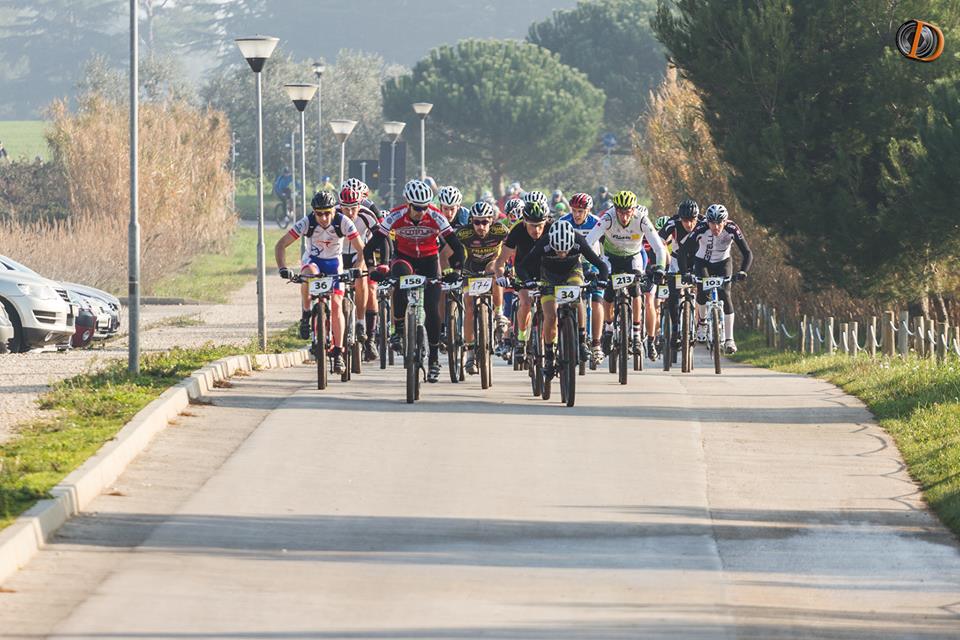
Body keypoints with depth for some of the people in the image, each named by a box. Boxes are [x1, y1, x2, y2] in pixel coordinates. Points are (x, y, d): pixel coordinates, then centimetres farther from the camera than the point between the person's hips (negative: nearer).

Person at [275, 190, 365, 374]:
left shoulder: (343, 222, -25)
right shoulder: (307, 223, -25)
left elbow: (361, 249, -22)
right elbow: (281, 245, -23)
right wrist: (282, 268, -37)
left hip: (334, 262, 1)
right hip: (312, 259, -1)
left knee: (335, 305, -12)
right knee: (309, 274, -37)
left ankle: (338, 352, -5)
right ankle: (306, 315, -18)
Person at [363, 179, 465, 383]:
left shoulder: (435, 217, -23)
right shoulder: (396, 217, -23)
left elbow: (456, 246, -21)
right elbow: (371, 245, -21)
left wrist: (456, 270, -31)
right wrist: (374, 268, -32)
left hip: (429, 261, 0)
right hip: (405, 258, 0)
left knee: (432, 310, -9)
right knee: (400, 275, -37)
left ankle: (434, 358, 5)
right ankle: (398, 327, -19)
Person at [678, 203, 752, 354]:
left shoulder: (732, 229, -27)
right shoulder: (700, 229, -29)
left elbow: (747, 253, -27)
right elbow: (684, 251, -29)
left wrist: (743, 271, -44)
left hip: (723, 262, 0)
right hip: (702, 261, 0)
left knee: (724, 294, -18)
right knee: (703, 290, -23)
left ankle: (729, 339, -16)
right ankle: (702, 321, 9)